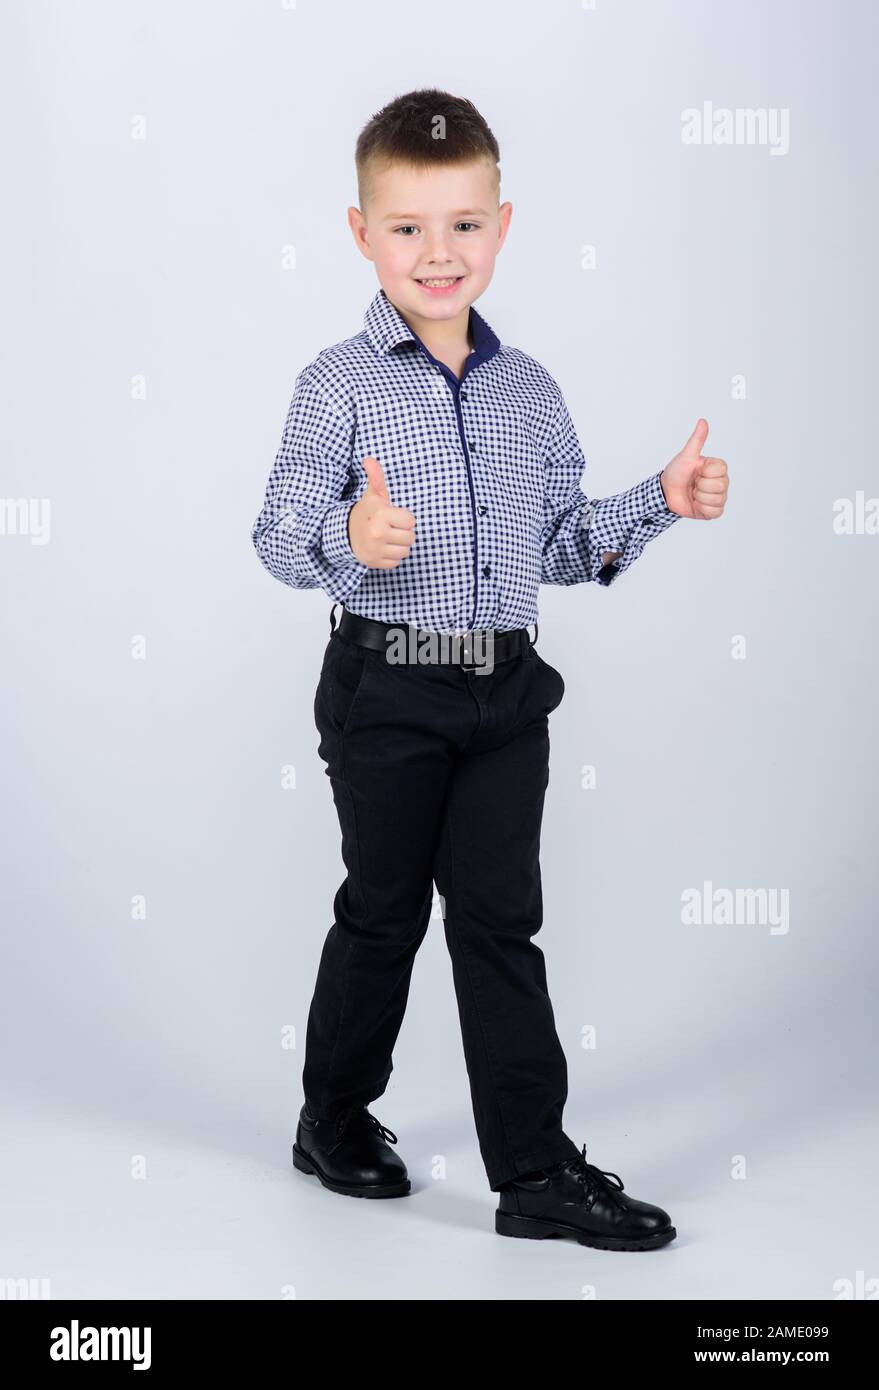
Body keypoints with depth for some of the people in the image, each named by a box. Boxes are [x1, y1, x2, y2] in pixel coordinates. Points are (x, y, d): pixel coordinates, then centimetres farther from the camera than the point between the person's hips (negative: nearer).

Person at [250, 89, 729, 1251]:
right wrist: (348, 540, -33)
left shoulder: (530, 391, 8)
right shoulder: (340, 385, -7)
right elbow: (279, 537, -13)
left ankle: (535, 1172, 12)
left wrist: (661, 502, 2)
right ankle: (336, 1121, 33)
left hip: (506, 689, 4)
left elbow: (563, 548, 14)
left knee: (502, 923, 6)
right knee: (384, 913, 10)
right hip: (386, 693, -3)